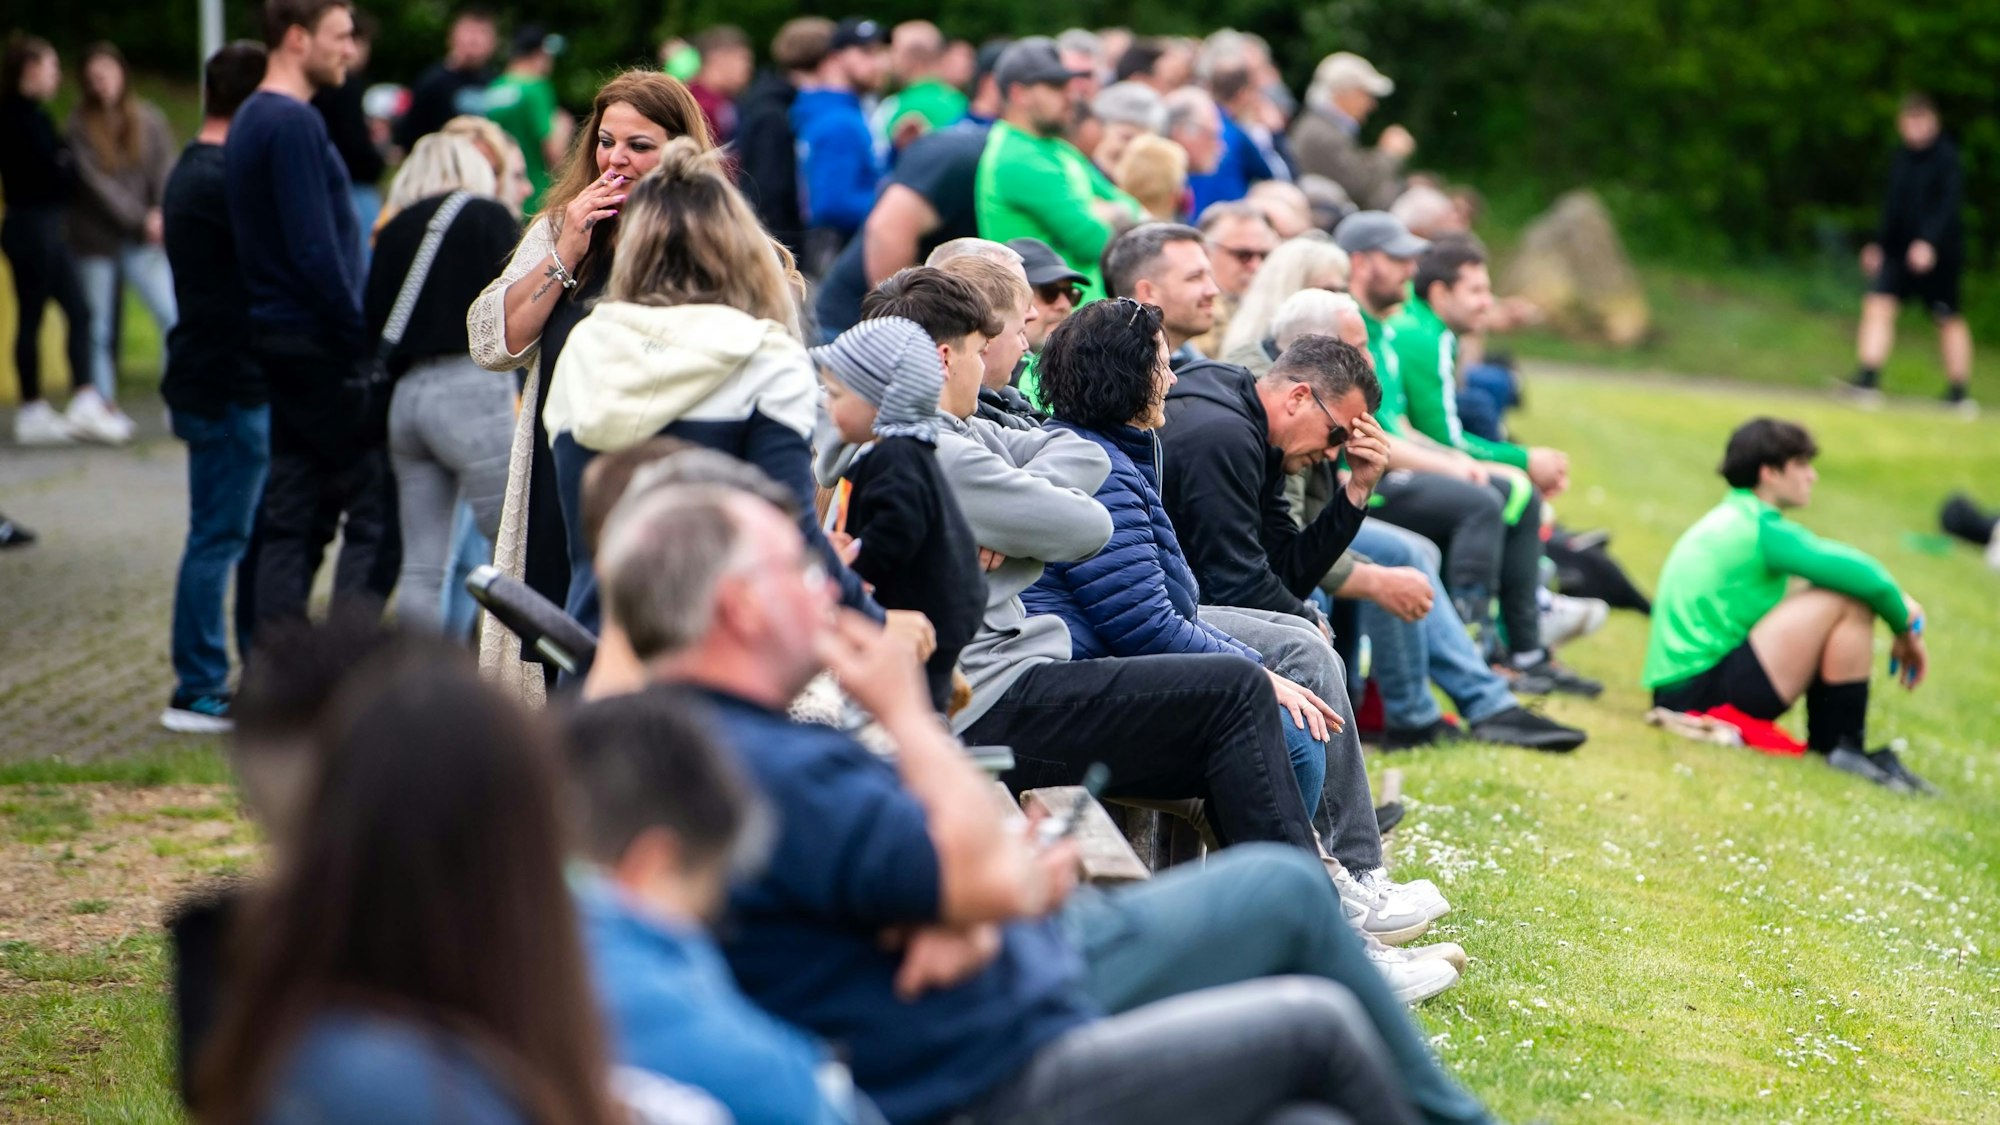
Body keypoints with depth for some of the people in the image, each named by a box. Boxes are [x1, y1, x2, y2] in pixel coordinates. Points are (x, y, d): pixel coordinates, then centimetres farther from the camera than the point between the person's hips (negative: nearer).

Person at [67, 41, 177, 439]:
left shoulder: (149, 120, 4)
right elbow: (96, 182, -8)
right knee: (99, 328, 5)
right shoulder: (80, 125, -2)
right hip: (95, 238, -1)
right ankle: (104, 407, 15)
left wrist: (162, 213, -18)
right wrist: (141, 218, -12)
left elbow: (165, 171, 0)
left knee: (173, 315, -12)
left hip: (141, 241, 1)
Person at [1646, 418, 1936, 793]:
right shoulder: (1762, 529, -11)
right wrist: (1907, 632, 0)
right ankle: (1846, 749, -8)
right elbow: (1864, 576, -17)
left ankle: (1826, 744, 11)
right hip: (1705, 693, -10)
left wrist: (1901, 605, 12)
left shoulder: (1729, 519, 19)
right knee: (1850, 598, -13)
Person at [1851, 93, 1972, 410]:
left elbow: (1949, 205, -20)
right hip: (1901, 250, 5)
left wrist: (1929, 242, -31)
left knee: (1949, 319, 6)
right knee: (1878, 303, -12)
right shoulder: (1901, 159, 9)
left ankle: (1958, 393, 18)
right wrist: (1878, 244, 23)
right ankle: (1868, 378, -13)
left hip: (1939, 253, -5)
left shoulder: (1946, 158, -11)